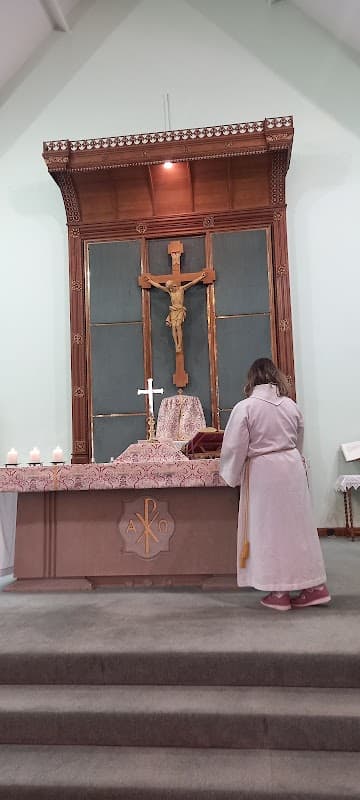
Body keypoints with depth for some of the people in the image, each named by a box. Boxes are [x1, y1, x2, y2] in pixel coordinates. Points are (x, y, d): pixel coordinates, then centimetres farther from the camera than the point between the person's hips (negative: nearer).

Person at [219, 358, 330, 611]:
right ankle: (315, 587, 19)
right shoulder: (291, 405, 5)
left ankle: (280, 592, 13)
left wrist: (231, 476, 5)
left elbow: (235, 448, -10)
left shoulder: (245, 407, -11)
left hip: (263, 472, -5)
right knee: (298, 526, 12)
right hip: (292, 467, 5)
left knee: (271, 530, 5)